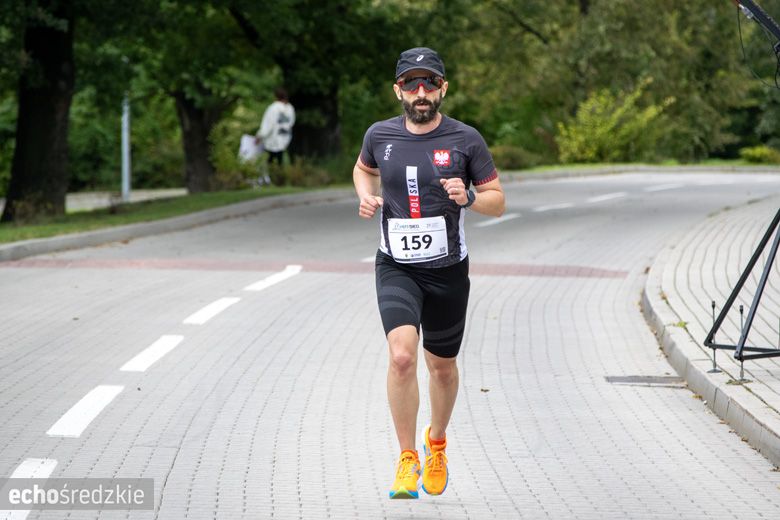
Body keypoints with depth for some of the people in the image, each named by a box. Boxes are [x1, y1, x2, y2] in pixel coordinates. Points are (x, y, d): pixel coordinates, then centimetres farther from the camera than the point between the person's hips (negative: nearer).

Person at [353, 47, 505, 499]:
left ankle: (437, 444, 42)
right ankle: (407, 459, -9)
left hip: (448, 270, 0)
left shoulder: (466, 140, -7)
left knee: (442, 365, 14)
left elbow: (498, 201, 0)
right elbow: (363, 168, 21)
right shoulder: (380, 135, -1)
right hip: (396, 269, 0)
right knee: (402, 356, -21)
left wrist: (468, 197, -21)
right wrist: (366, 197, 0)